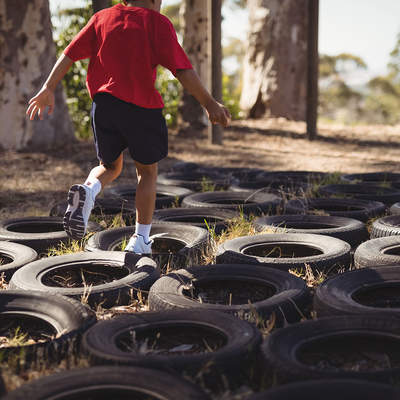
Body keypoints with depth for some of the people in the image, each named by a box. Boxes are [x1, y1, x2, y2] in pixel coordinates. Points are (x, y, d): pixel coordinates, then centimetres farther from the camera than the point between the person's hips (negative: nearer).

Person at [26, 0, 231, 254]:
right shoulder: (157, 22, 2)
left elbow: (70, 54, 7)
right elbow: (181, 69, -8)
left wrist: (49, 88, 8)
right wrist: (209, 103, -7)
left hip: (104, 102, 3)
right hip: (142, 107, -3)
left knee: (110, 166, 22)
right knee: (147, 171, 15)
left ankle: (87, 191, -11)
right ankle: (141, 240, 15)